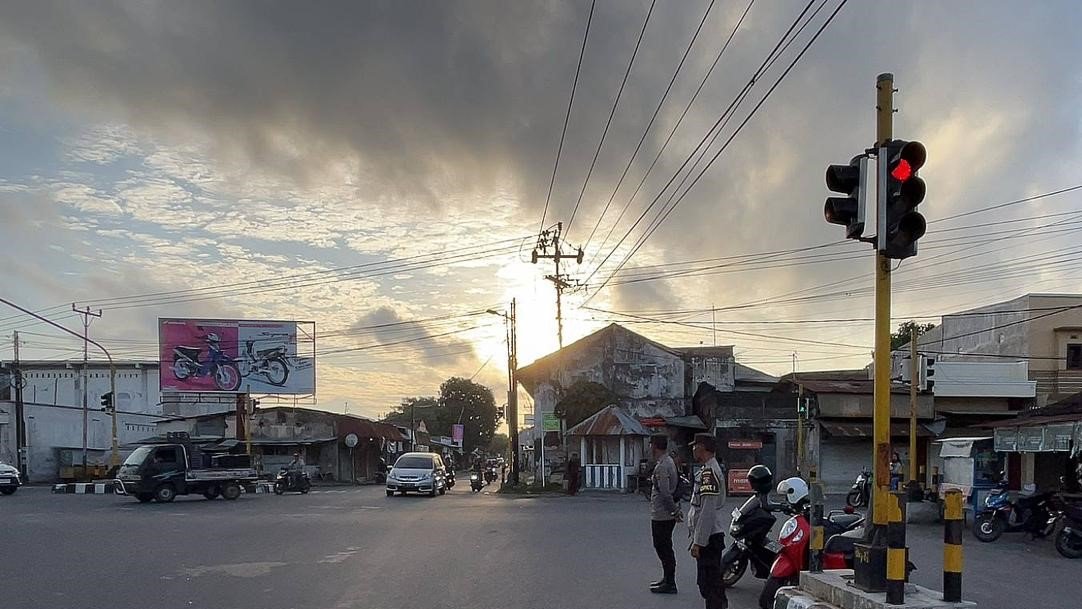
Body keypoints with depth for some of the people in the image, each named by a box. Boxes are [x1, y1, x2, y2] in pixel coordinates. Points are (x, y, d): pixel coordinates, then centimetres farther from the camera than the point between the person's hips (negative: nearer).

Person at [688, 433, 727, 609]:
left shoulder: (709, 472, -18)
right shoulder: (709, 469, 16)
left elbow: (707, 511, -23)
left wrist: (698, 542, -21)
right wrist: (696, 538, 24)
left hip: (709, 537, -11)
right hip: (709, 537, 11)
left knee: (710, 585, -8)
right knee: (706, 583, 17)